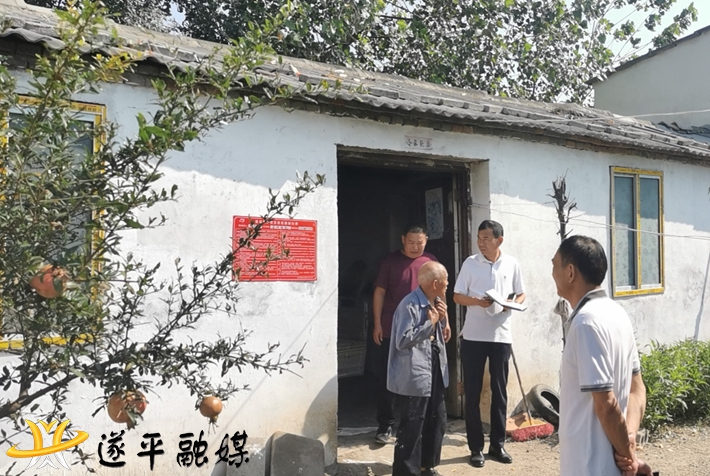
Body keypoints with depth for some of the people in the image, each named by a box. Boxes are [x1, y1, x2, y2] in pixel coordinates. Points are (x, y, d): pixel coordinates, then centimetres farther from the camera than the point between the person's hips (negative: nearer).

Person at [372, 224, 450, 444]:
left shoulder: (431, 261, 6)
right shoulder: (391, 261, -2)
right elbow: (380, 292, -1)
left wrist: (444, 320, 7)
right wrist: (377, 324, -7)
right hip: (392, 330, -2)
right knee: (387, 379, 2)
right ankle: (385, 426, 13)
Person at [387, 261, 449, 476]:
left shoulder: (433, 302, 9)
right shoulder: (409, 305, -20)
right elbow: (403, 341, -23)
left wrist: (442, 319, 1)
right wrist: (430, 323, -19)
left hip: (434, 373, 10)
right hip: (413, 377, -9)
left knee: (437, 421, 17)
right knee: (411, 428, -3)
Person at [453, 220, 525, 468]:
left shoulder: (512, 264, 2)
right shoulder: (470, 263, -2)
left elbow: (521, 294, 11)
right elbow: (457, 296, 0)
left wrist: (511, 304, -11)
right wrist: (478, 302, -19)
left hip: (501, 336, 1)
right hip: (473, 336, -1)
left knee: (499, 391, 10)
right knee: (472, 392, 3)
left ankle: (497, 444, 24)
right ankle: (476, 448, 14)